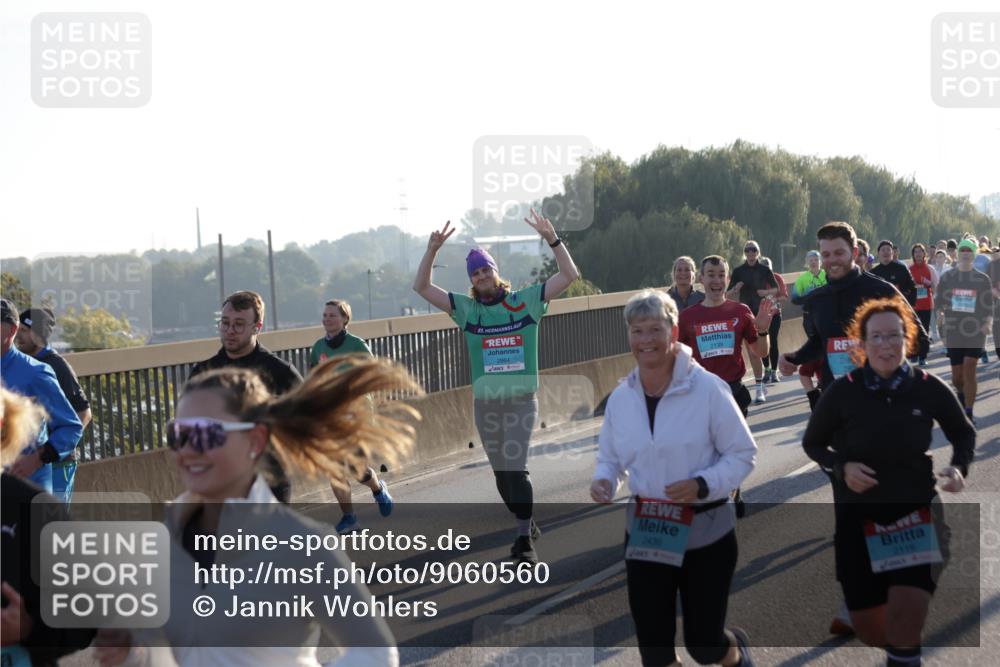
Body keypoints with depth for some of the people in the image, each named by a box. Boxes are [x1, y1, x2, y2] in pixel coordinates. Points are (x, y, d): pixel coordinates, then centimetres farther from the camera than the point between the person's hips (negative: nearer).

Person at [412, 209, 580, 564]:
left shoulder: (525, 301, 1)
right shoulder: (467, 308, 6)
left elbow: (569, 275, -1)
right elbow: (421, 287, 3)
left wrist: (552, 239, -13)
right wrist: (432, 250, -10)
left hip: (521, 400, -3)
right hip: (485, 403, 3)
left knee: (515, 468, -14)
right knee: (501, 473, 10)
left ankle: (525, 540, -12)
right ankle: (526, 526, 28)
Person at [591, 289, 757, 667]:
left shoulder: (707, 388, -14)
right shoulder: (620, 398, 0)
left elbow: (743, 453, -9)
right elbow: (610, 458, 12)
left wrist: (702, 484, -25)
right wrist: (604, 480, -11)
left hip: (706, 533, -3)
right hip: (645, 535, 4)